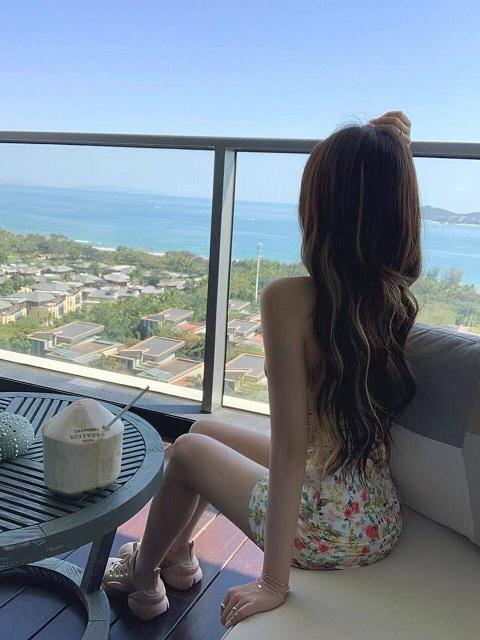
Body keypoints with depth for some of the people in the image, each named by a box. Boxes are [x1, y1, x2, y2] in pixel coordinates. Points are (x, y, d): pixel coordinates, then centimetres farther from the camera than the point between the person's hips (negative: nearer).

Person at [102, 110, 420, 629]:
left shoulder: (289, 299, -25)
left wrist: (273, 581, -20)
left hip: (323, 529, -7)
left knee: (189, 450, 20)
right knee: (205, 427, 25)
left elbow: (290, 446, -25)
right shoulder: (401, 297, -9)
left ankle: (142, 573, 46)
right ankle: (177, 557, 51)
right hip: (382, 522, 7)